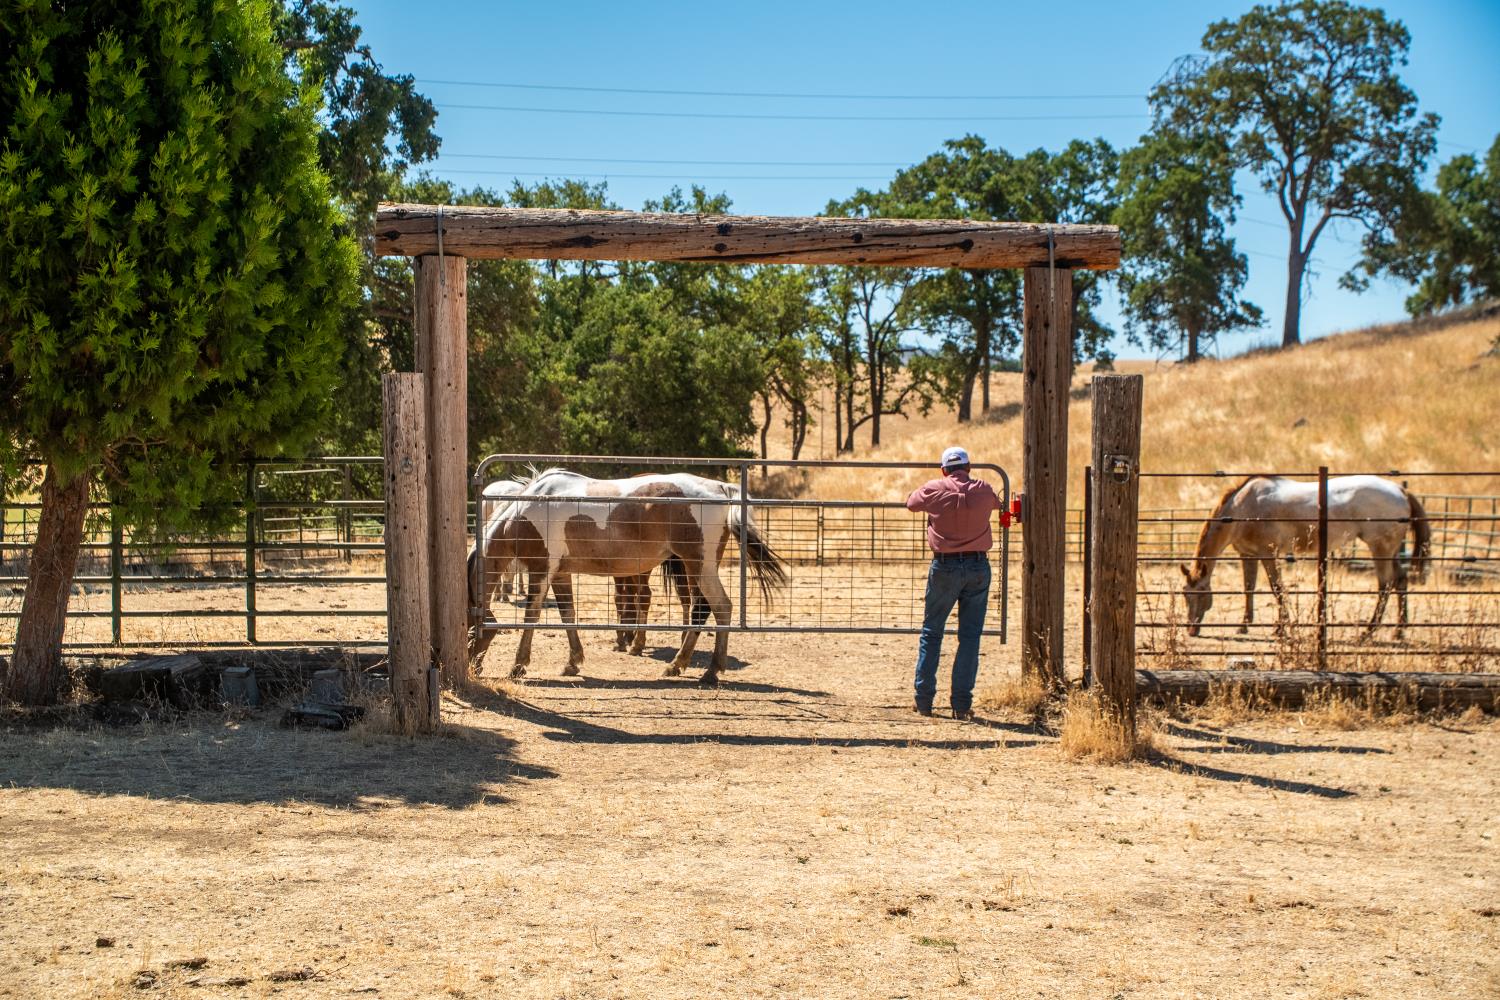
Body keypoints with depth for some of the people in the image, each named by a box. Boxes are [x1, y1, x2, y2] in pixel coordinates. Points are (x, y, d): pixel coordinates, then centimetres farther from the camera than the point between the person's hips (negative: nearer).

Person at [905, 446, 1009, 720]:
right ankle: (962, 704, 3)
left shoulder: (934, 489, -4)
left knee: (931, 633, 11)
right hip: (978, 567, 1)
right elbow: (997, 503, 23)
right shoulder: (983, 490, 1)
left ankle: (924, 700, 10)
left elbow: (911, 503, 15)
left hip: (944, 567, -1)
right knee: (970, 636, 5)